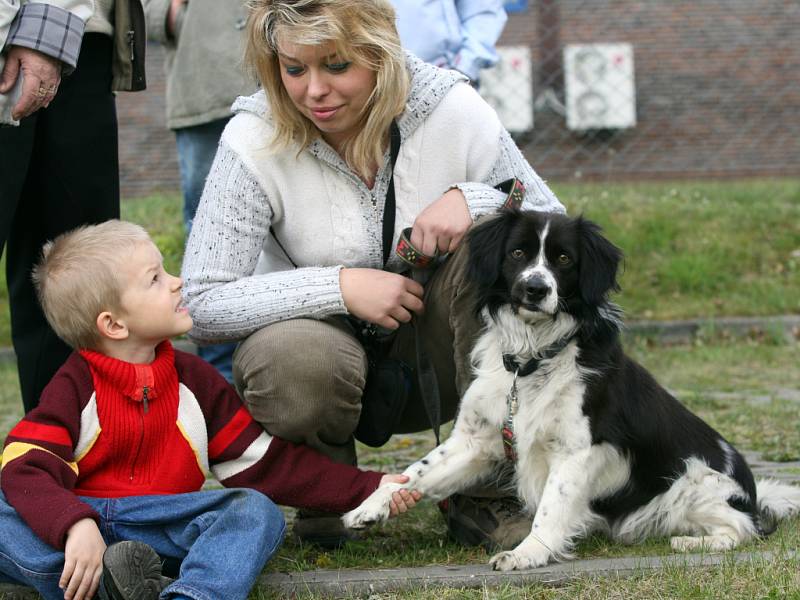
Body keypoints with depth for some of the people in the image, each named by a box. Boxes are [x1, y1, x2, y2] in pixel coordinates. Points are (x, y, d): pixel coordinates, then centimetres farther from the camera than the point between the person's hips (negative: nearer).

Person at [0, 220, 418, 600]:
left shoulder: (194, 379, 11)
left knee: (257, 511, -22)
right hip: (81, 514, -3)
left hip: (163, 523, 3)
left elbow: (265, 461, 13)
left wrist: (366, 490, 7)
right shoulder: (76, 384, -2)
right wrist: (75, 527, -35)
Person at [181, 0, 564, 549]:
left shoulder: (452, 109, -13)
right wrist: (341, 287, -28)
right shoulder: (254, 140, -17)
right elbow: (201, 306, -20)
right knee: (287, 358, -37)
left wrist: (473, 199, -26)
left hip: (436, 355, 2)